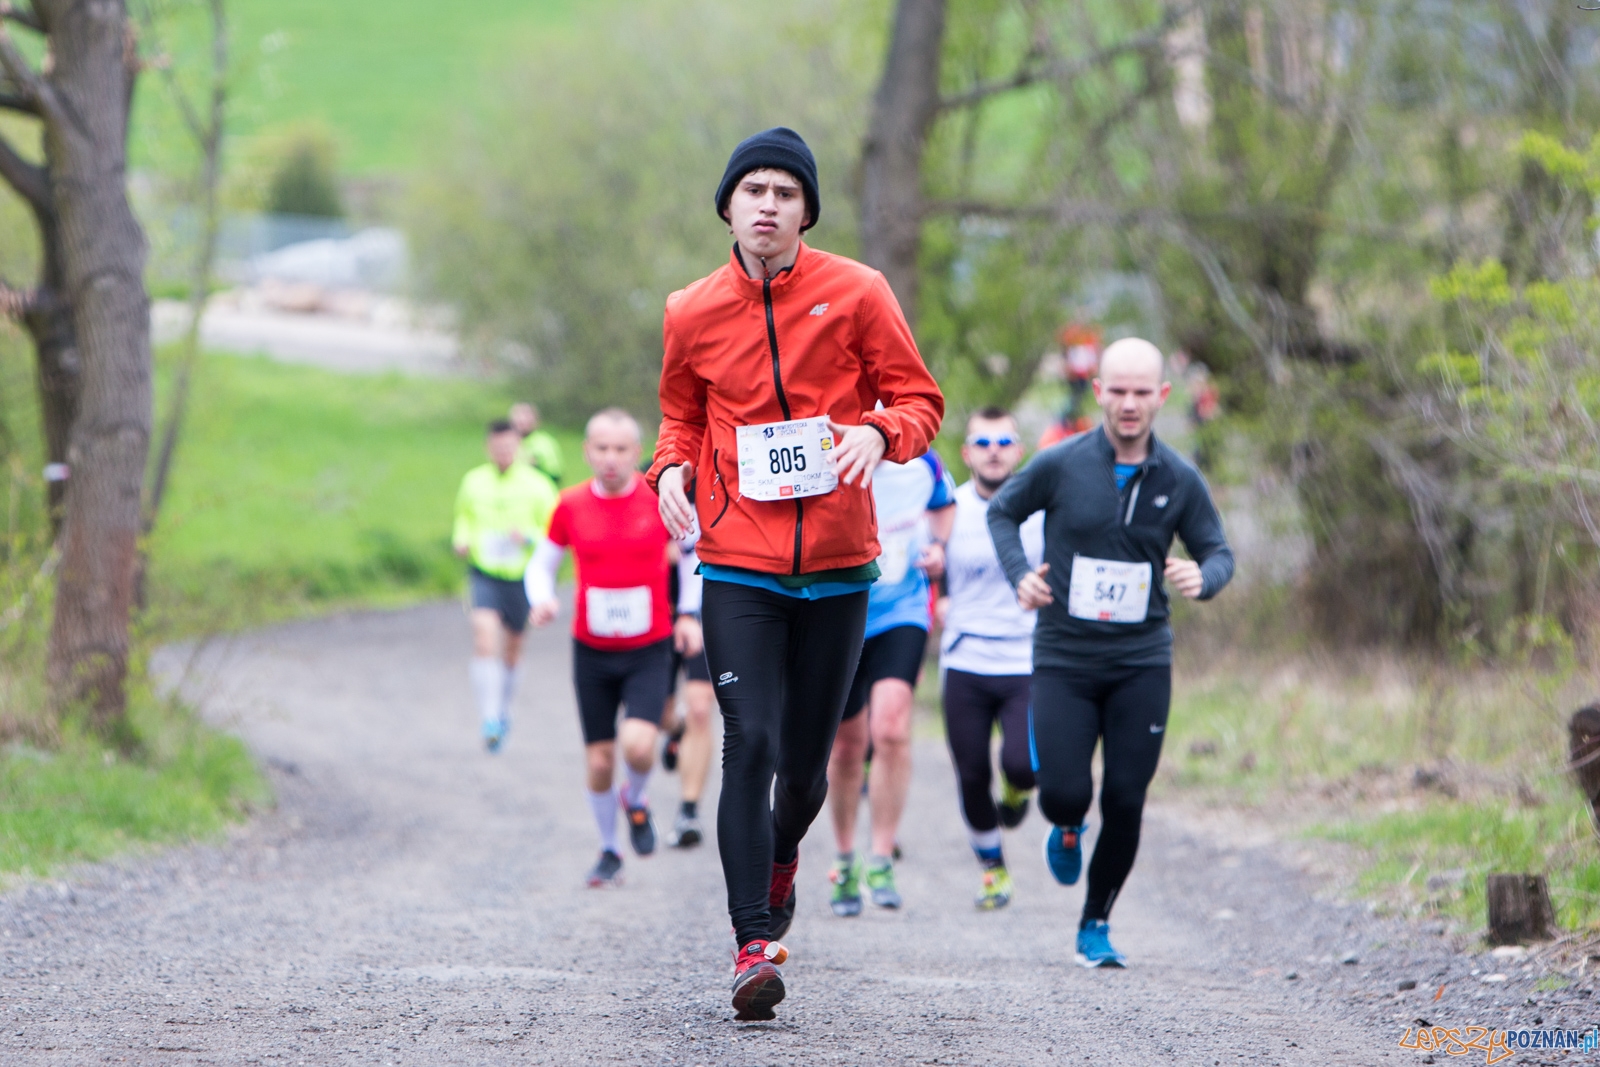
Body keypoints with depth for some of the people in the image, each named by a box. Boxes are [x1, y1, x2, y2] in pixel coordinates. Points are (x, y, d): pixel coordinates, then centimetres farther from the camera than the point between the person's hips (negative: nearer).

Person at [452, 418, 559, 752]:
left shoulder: (537, 486, -5)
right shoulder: (473, 482, 4)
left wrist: (530, 537, -22)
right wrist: (461, 540, 2)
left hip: (521, 575, 0)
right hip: (484, 574, 0)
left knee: (511, 650, 13)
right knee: (485, 638, -21)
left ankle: (503, 711, 39)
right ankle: (490, 720, -25)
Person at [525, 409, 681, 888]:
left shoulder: (660, 498, -8)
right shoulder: (571, 506, -4)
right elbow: (542, 564, 8)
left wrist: (691, 615, -1)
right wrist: (542, 598, -13)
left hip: (649, 650, -2)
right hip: (591, 651, 2)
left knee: (638, 745, -22)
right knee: (599, 760, 5)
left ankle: (636, 800, 12)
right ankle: (609, 850, 27)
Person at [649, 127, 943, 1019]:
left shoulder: (857, 294, -3)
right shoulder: (693, 315, 3)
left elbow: (920, 401, 2)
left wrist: (879, 432, -19)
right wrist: (673, 468, -1)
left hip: (837, 567, 0)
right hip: (739, 567, 0)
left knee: (806, 760, 8)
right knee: (751, 745, -13)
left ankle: (782, 856, 42)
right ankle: (755, 945, -13)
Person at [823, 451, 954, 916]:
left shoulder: (922, 460, -4)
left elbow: (944, 504, 19)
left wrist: (937, 544, 1)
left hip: (902, 612, 0)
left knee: (891, 725, -21)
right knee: (847, 744, 9)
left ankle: (882, 861, -11)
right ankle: (845, 859, 32)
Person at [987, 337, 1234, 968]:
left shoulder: (1180, 480, 0)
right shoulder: (1061, 465, -5)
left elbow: (1218, 552, 9)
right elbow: (1002, 511, 10)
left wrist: (1203, 578, -16)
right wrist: (1020, 575, -7)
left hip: (1142, 662, 1)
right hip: (1064, 659, -1)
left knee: (1125, 803, -3)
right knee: (1062, 792, -11)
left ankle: (1096, 927, 16)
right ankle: (1067, 828, 28)